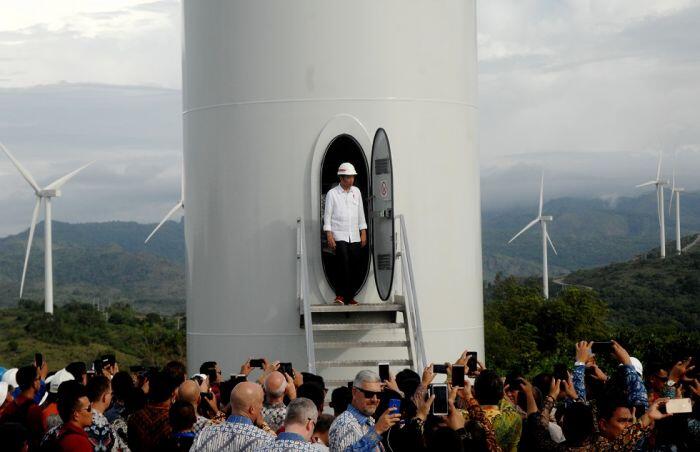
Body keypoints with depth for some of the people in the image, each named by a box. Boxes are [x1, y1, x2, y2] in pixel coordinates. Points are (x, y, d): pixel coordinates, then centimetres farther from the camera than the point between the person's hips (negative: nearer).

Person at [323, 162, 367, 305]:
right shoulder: (332, 193, 0)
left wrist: (363, 233, 13)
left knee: (353, 267, 2)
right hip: (339, 236, -4)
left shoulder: (356, 192, 13)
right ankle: (340, 295, -13)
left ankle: (350, 296, 8)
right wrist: (329, 235, -9)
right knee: (343, 264, -17)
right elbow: (327, 215, -1)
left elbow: (361, 213, 18)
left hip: (354, 237, 4)